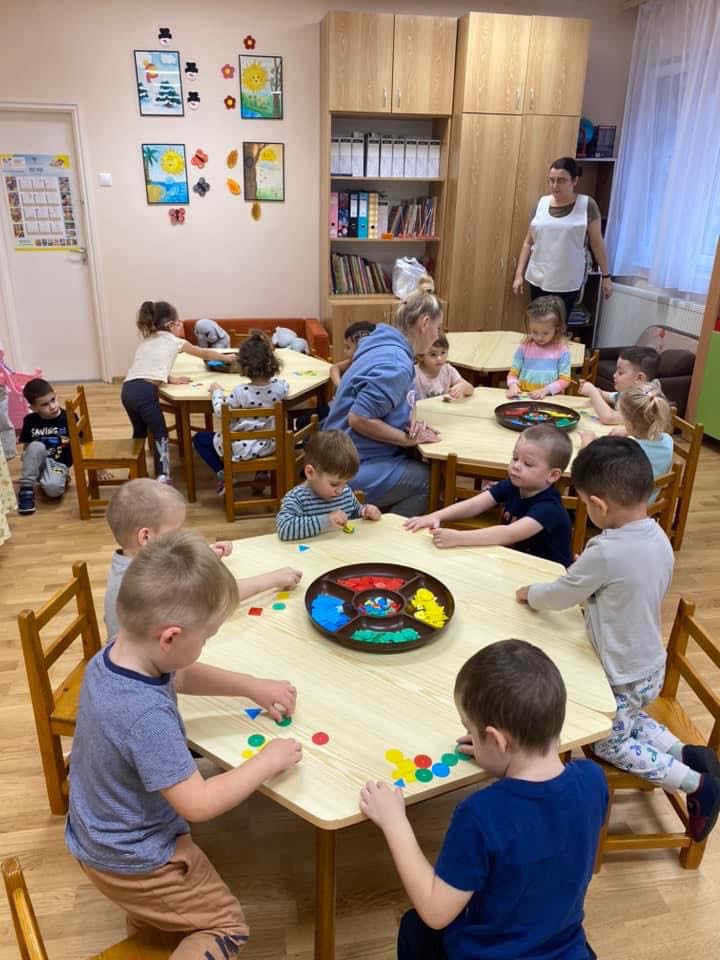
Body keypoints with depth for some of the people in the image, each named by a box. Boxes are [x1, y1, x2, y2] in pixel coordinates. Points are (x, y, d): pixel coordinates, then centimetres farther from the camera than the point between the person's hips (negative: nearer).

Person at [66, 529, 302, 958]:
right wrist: (268, 761, -21)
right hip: (132, 861, -8)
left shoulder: (113, 654, -15)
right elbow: (199, 805, -34)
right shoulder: (147, 716, -42)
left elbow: (182, 677, 5)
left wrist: (253, 685, 0)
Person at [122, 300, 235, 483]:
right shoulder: (175, 342, 12)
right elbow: (204, 354, 25)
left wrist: (170, 379, 18)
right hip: (145, 391, -6)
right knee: (160, 435, 3)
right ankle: (163, 477, -9)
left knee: (140, 431, 25)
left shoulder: (147, 341, 28)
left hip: (127, 389, 7)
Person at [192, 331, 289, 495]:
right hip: (269, 446, 4)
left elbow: (221, 413, -10)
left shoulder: (241, 392, -25)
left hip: (241, 448, -4)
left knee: (199, 438, 16)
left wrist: (216, 391, 5)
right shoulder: (281, 386, -15)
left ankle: (222, 473, 3)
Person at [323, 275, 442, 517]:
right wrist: (408, 438, -16)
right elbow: (359, 418, -26)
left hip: (354, 459, 9)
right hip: (358, 471, -9)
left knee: (429, 465, 10)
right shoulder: (395, 364, -22)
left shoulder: (388, 348, 7)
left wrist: (410, 424, -4)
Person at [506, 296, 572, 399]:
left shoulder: (562, 349, -1)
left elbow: (565, 380, -1)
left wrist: (546, 390, -16)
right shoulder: (525, 346, 4)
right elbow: (513, 373, 8)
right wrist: (513, 385, -13)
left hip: (551, 399, -1)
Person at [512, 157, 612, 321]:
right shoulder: (542, 203, 4)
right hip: (538, 280, 3)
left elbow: (597, 243, 0)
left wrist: (606, 276, 2)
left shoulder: (587, 205, -5)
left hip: (567, 284, -3)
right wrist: (519, 274, 7)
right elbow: (528, 242, 10)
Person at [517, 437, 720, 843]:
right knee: (630, 720, 32)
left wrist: (529, 593, 0)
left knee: (610, 743, 17)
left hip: (624, 676, -8)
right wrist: (591, 594, 3)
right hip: (651, 664, 8)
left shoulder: (606, 552, -33)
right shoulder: (659, 538, -8)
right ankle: (687, 753, 17)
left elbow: (560, 595, -18)